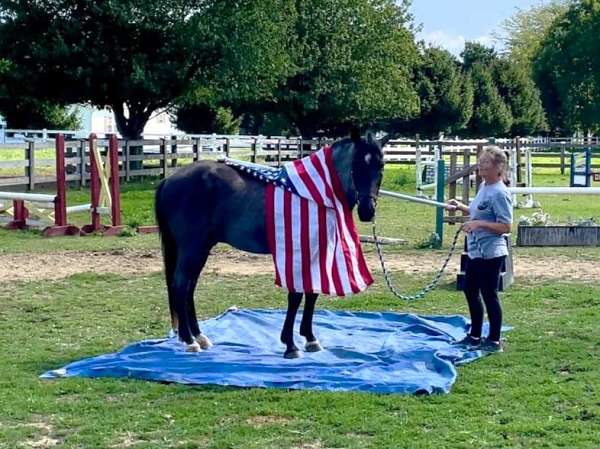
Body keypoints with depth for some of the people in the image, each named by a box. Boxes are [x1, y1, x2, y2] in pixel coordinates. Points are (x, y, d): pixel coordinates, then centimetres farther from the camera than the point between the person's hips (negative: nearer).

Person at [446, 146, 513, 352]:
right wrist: (461, 207, 9)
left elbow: (505, 226, -21)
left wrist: (479, 224, -26)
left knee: (489, 295, 1)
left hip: (490, 254, -10)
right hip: (475, 251, 10)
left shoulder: (499, 193, -19)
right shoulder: (484, 187, 9)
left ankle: (494, 341, 13)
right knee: (470, 291, 18)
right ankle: (475, 336, 32)